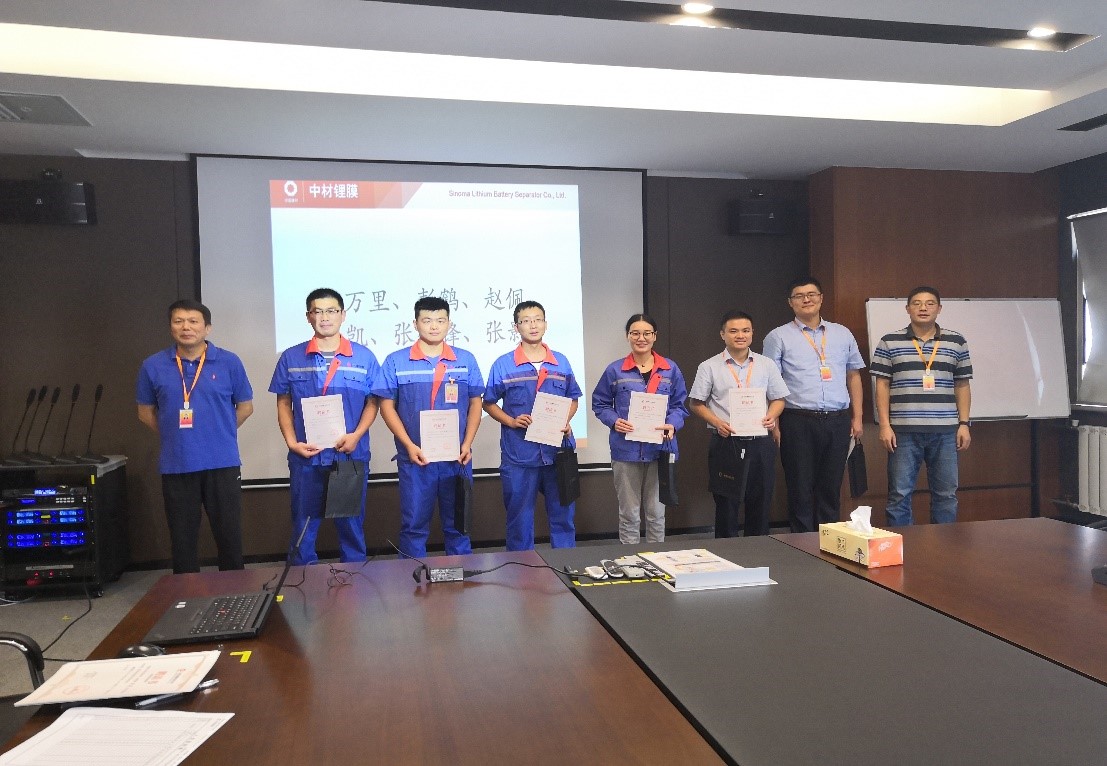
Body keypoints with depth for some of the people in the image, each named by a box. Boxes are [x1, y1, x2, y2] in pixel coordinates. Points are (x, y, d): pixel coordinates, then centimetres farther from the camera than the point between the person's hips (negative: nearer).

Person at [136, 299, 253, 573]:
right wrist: (175, 436, 10)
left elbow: (245, 406, 9)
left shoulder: (229, 363, -1)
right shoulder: (153, 366, 2)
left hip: (222, 463, -1)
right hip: (176, 466, 1)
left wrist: (219, 434, 8)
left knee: (229, 534, 6)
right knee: (182, 539, 11)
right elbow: (146, 412, 14)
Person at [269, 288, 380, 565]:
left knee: (352, 525, 9)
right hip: (306, 457, 1)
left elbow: (373, 402, 4)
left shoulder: (364, 357, 2)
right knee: (304, 526, 8)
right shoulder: (291, 358, 5)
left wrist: (356, 435, -10)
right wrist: (292, 442, -5)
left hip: (352, 456, 0)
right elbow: (283, 403, 7)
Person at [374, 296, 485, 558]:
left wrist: (467, 443, -3)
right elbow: (387, 406, 1)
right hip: (415, 457, -1)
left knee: (458, 523, 10)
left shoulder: (466, 360, 6)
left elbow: (475, 404, 9)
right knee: (414, 525, 5)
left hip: (457, 457, 1)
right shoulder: (396, 361, 1)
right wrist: (409, 445, -9)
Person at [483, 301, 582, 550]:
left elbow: (573, 399, 16)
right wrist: (512, 422, -11)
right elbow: (489, 404, 5)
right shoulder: (503, 365, -1)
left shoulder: (561, 362, 8)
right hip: (518, 454, -2)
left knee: (563, 515, 11)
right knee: (520, 519, 7)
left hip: (558, 450, 3)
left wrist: (566, 422, -3)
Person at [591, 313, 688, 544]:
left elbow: (679, 404, 8)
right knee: (629, 513, 7)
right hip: (626, 449, -1)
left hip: (660, 448, 1)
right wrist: (614, 421, -13)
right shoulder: (615, 370, 1)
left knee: (656, 512, 11)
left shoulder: (670, 369, 5)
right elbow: (599, 404, 6)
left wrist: (672, 425, -11)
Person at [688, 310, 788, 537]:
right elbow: (696, 404, 2)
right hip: (725, 442, -2)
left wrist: (771, 417, -8)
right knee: (726, 504, 4)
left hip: (761, 442, 3)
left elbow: (778, 399, 13)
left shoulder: (766, 365, 9)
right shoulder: (709, 367, 2)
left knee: (761, 503, 9)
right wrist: (718, 423, -12)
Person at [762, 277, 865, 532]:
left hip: (838, 421, 3)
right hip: (798, 422, -3)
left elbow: (854, 376, 16)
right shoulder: (778, 337, 2)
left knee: (831, 489, 10)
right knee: (801, 490, 3)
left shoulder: (842, 334, 13)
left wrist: (857, 417, 11)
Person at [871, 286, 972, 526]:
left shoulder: (956, 342, 8)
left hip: (945, 430, 2)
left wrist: (964, 424, 4)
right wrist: (885, 425, -5)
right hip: (903, 431, -2)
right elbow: (882, 385, 2)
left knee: (946, 495, 8)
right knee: (899, 494, 2)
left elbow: (962, 386, 11)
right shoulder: (889, 343, 2)